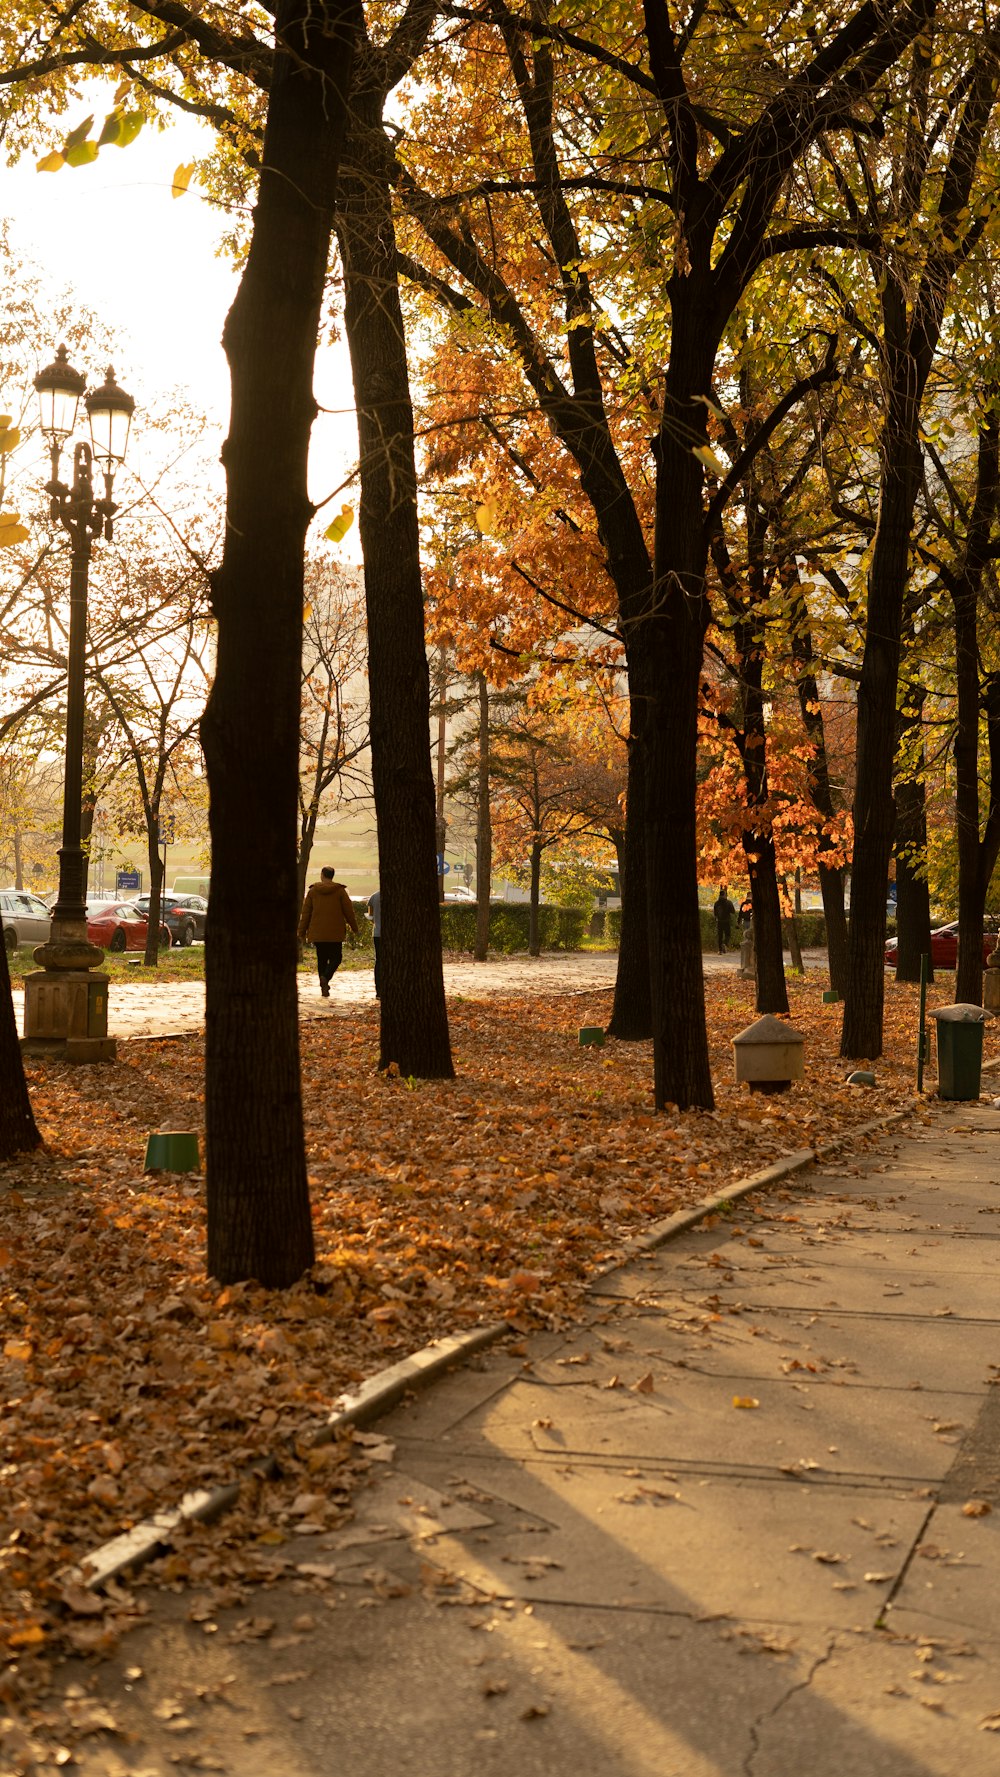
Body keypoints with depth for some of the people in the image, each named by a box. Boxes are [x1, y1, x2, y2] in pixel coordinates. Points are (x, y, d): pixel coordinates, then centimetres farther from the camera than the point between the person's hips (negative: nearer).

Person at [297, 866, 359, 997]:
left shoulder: (313, 891, 2)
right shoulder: (340, 891, -3)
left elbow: (306, 912, 4)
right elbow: (349, 910, -1)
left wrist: (302, 931, 10)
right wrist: (354, 927, 13)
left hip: (317, 932, 2)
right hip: (335, 932, -2)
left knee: (321, 959, 10)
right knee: (336, 958, 6)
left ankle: (324, 988, 7)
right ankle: (326, 977, -22)